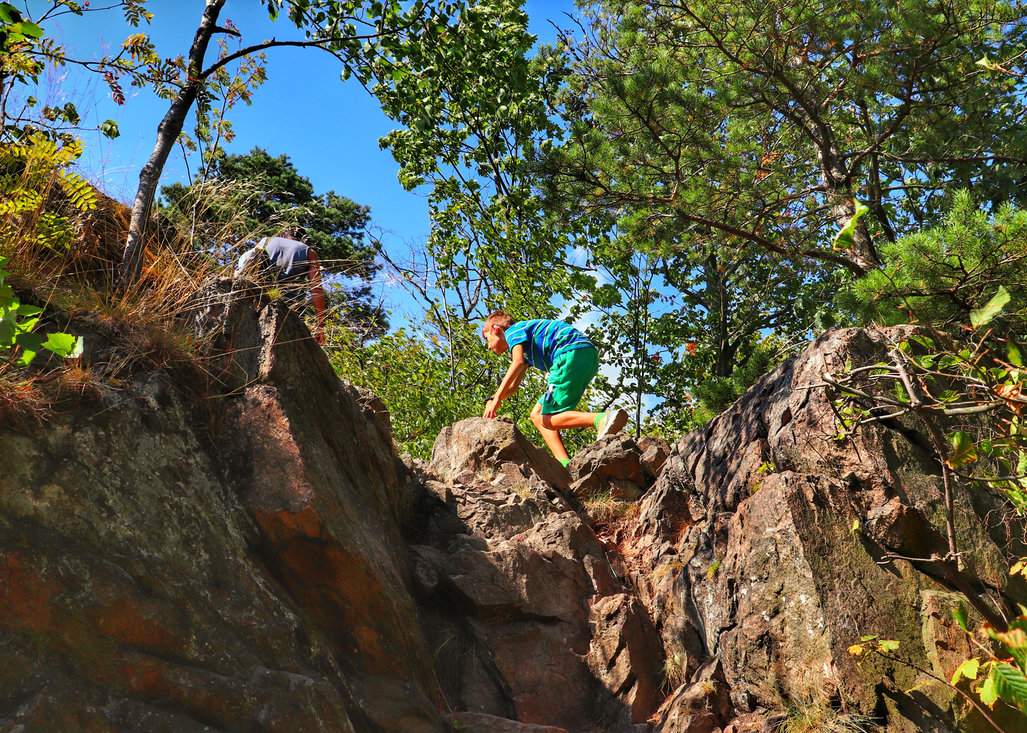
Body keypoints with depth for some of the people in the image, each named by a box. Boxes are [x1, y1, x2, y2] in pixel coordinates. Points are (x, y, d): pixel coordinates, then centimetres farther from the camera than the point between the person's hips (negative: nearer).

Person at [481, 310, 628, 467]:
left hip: (573, 352, -10)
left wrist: (496, 399, -13)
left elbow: (517, 363, -12)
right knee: (537, 415, 9)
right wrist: (492, 400, 19)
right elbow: (512, 386, 36)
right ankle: (566, 465, -6)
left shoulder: (512, 331, 7)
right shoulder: (526, 348, 35)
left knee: (546, 420, -12)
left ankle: (602, 419, -32)